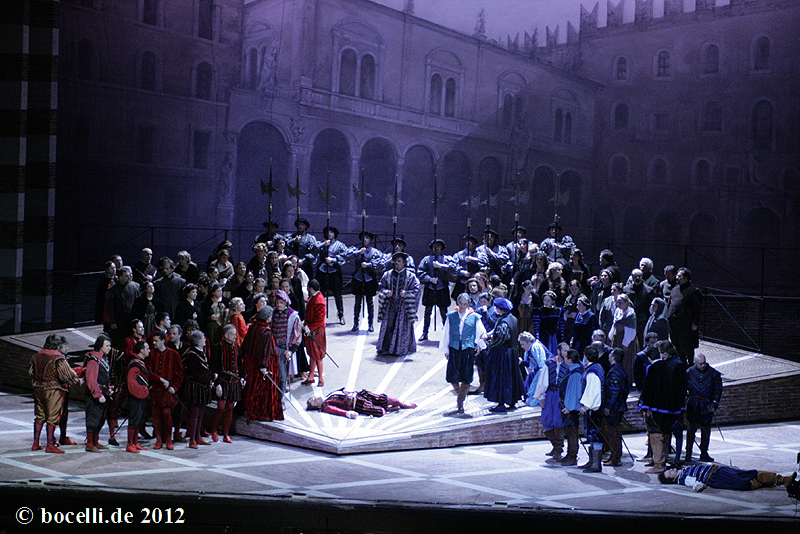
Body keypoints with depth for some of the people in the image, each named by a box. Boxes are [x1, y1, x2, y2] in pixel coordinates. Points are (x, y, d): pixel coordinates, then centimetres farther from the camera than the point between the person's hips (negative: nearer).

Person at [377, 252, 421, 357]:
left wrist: (406, 293, -16)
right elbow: (381, 286, 11)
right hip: (390, 303, 2)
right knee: (388, 325, -7)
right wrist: (387, 292, -9)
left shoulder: (410, 276, 3)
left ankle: (400, 349, 7)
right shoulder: (388, 275, 10)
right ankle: (386, 347, 0)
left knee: (402, 327, -3)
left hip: (403, 304, -2)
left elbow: (416, 289, 0)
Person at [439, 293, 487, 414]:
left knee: (466, 378, -2)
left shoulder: (474, 317, 2)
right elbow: (445, 333, 10)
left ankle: (460, 403, 10)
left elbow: (480, 333, 11)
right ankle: (460, 394, 28)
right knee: (452, 377, -2)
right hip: (454, 348, 1)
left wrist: (480, 344, -2)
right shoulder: (451, 316, 6)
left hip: (468, 349, -1)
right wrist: (445, 350, 9)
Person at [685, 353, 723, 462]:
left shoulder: (713, 373, 0)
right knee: (691, 429, 0)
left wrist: (714, 404, -1)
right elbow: (684, 388, 7)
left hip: (707, 407, 1)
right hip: (692, 405, -1)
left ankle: (704, 454, 17)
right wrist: (683, 403, 1)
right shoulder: (689, 372, 0)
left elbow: (718, 390, 5)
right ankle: (688, 454, 6)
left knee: (706, 431, 7)